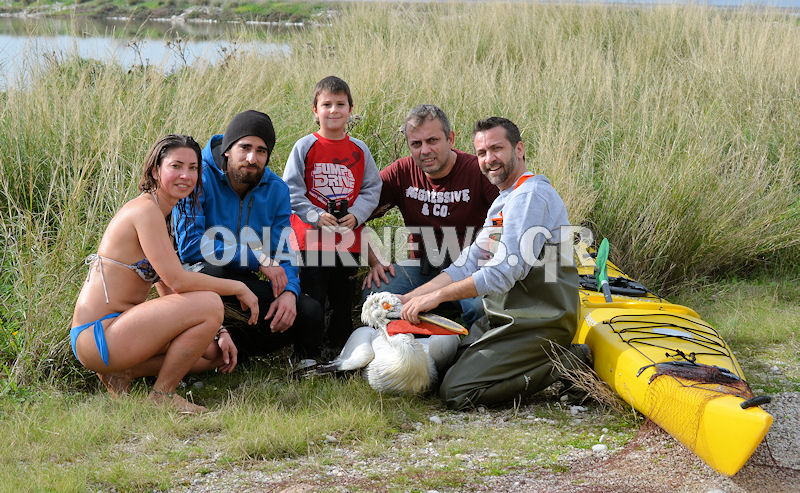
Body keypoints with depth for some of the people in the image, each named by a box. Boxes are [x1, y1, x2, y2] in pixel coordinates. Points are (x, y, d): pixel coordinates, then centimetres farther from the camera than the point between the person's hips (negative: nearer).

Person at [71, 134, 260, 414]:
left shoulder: (160, 215, 17)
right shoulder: (145, 210, -14)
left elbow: (169, 290, 16)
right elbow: (177, 280, -21)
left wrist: (217, 331, 5)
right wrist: (238, 288, -10)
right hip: (97, 335, -10)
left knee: (213, 350, 16)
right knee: (210, 304, -21)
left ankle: (122, 371, 9)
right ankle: (162, 396, -8)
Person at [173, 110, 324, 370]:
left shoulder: (276, 190, 1)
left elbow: (283, 253, 1)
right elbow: (190, 245, -25)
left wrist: (289, 291, -22)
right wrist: (258, 259, -23)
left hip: (244, 281, 5)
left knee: (309, 313, -15)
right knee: (214, 270, -39)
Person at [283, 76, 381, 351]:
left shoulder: (359, 150, 6)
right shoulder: (305, 147, -3)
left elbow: (372, 188, 7)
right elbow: (291, 190, -5)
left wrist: (355, 215, -9)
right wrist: (316, 216, -16)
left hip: (349, 239, 3)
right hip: (312, 238, -3)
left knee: (344, 301, 12)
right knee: (312, 301, -1)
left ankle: (341, 348, 25)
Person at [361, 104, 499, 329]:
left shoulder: (477, 171, -12)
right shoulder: (401, 173, -1)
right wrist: (374, 262, -5)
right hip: (420, 266, 3)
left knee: (480, 306, -36)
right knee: (373, 292, -25)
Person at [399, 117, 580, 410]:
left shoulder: (530, 195, -16)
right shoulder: (502, 203, 19)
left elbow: (507, 271, -24)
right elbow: (468, 265, 14)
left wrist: (438, 296, -19)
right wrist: (410, 298, 3)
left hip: (536, 325, -10)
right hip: (506, 320, 10)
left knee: (456, 392, -16)